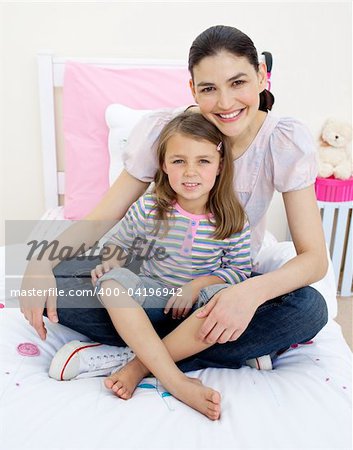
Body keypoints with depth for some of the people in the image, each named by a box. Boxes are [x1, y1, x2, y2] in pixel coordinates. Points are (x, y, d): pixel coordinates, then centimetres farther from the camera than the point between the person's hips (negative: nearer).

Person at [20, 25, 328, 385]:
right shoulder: (162, 129, -18)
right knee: (51, 282, -22)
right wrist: (41, 262, -31)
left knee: (310, 310, -29)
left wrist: (254, 290, -40)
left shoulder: (287, 141, -17)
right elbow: (102, 218, -13)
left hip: (231, 282, 0)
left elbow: (314, 257, -19)